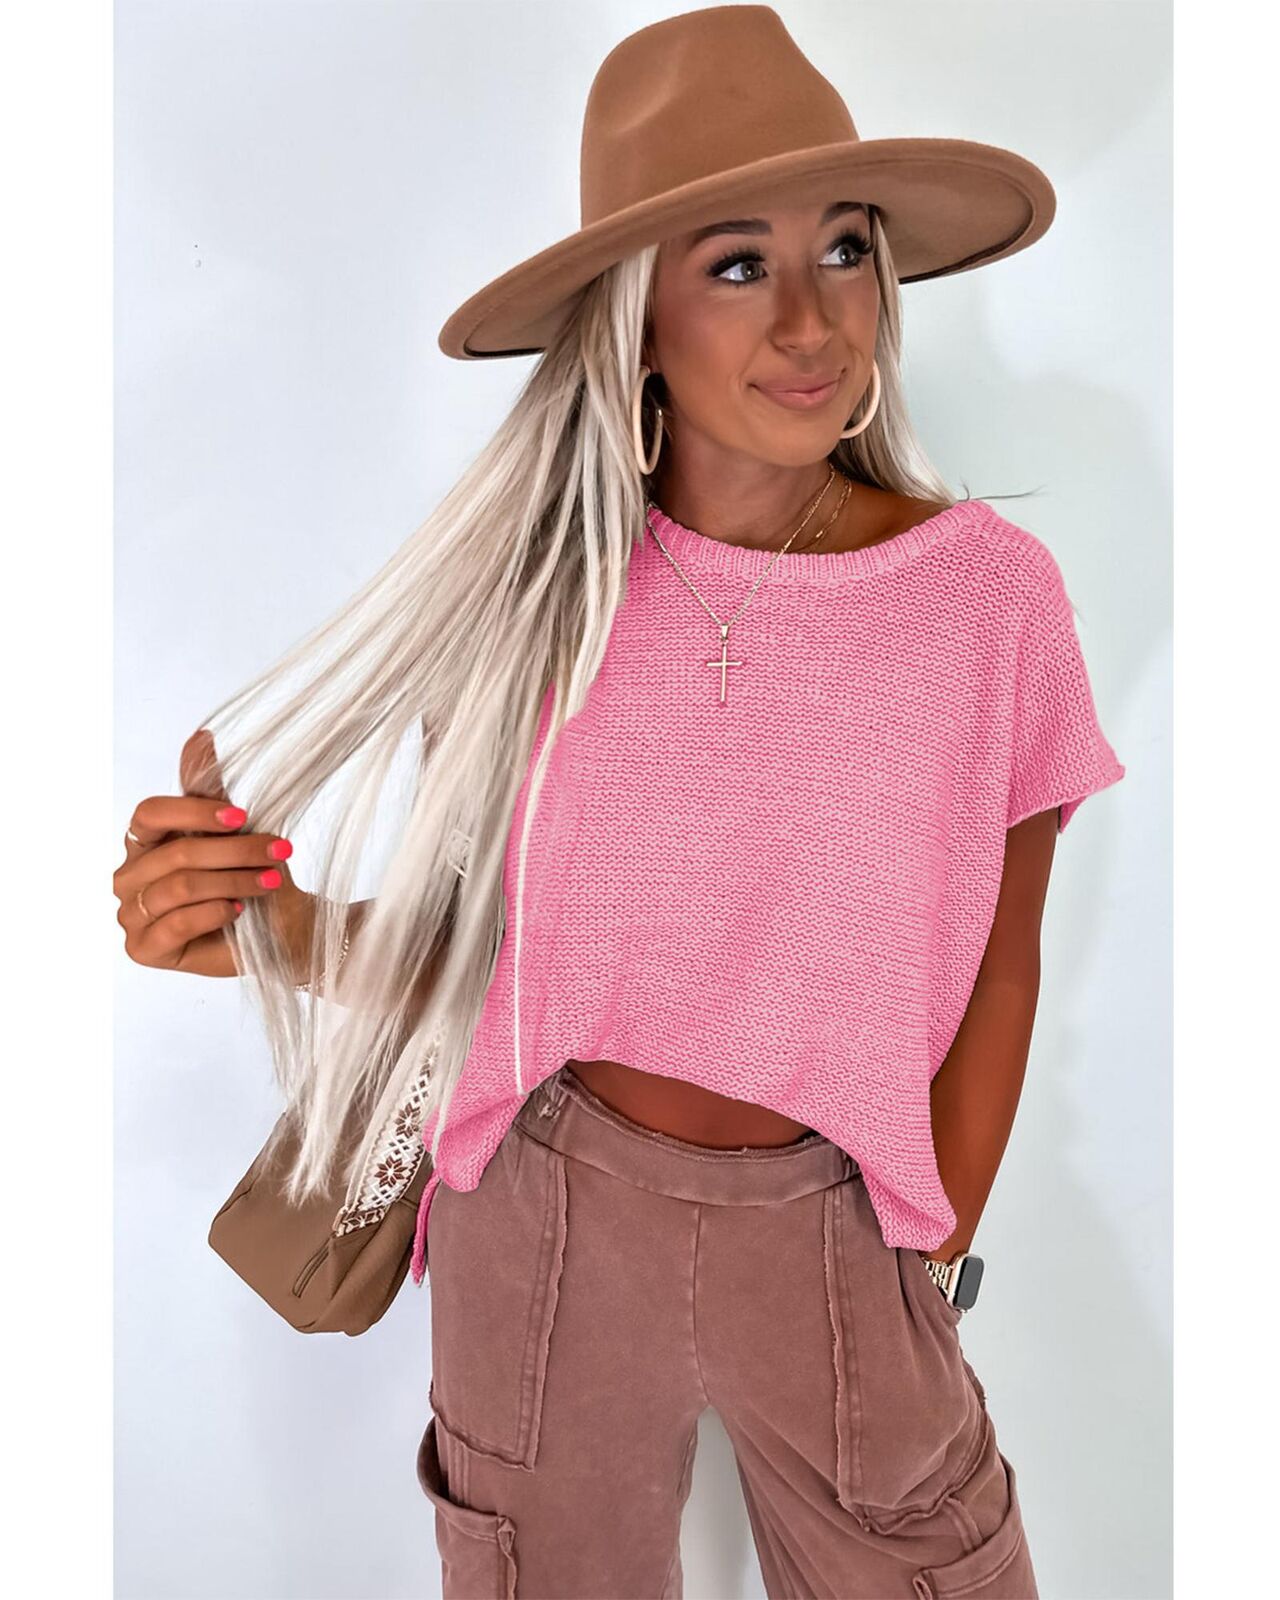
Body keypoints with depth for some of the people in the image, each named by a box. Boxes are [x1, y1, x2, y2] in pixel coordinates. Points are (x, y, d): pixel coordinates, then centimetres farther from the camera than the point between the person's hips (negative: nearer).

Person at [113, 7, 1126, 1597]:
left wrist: (930, 1260, 2)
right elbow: (464, 939, -5)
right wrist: (272, 925, -24)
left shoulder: (991, 592, -14)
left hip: (828, 1231, 0)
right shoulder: (529, 591, -12)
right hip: (545, 1214, 1)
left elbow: (996, 967, -3)